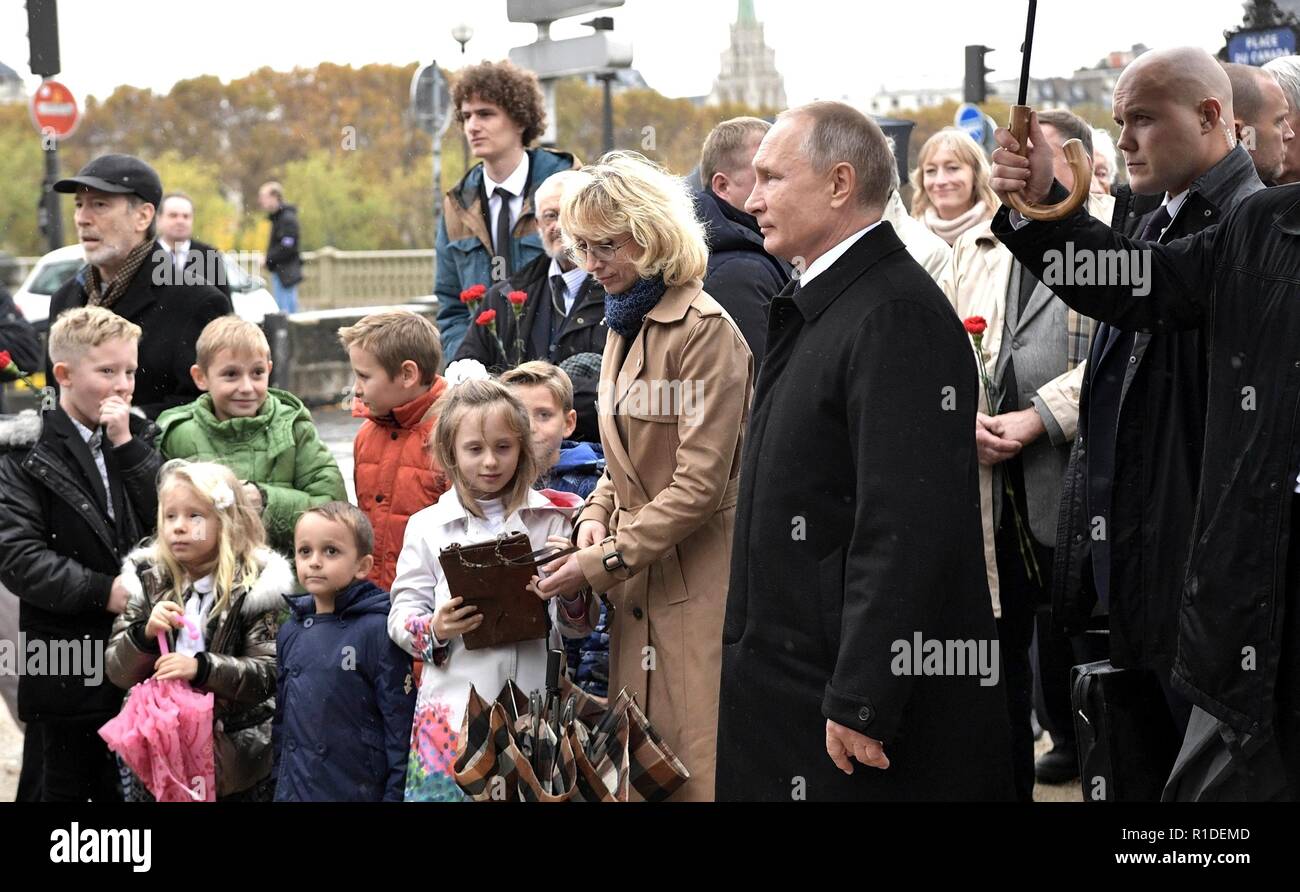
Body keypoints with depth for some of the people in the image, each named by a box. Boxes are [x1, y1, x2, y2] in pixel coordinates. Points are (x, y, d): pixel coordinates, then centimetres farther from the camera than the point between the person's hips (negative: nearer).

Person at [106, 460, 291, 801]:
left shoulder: (253, 585, -8)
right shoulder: (147, 581, 3)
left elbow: (268, 674, -13)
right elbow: (117, 671, 1)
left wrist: (203, 668, -26)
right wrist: (145, 634, -18)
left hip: (237, 763, -3)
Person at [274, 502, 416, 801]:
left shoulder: (378, 631, -11)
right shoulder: (290, 633, 6)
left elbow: (399, 722, -11)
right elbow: (281, 717, 14)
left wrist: (396, 794, -12)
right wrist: (277, 780, 12)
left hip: (358, 789, -5)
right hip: (292, 789, 5)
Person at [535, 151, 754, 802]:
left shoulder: (704, 329, -13)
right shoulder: (623, 324, 14)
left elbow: (701, 482, -17)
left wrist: (606, 562, -16)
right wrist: (596, 516, 2)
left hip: (696, 581, -8)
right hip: (638, 582, 8)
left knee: (695, 769, -6)